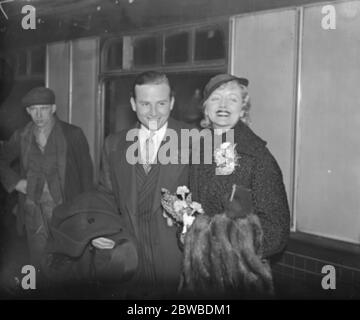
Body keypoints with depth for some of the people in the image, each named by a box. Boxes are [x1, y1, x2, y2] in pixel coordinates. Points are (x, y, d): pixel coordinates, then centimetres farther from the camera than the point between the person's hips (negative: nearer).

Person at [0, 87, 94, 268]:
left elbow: (85, 171, 0)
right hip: (33, 210, 3)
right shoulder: (21, 136, 5)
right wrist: (15, 181, 2)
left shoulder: (72, 134, -4)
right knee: (38, 263, 8)